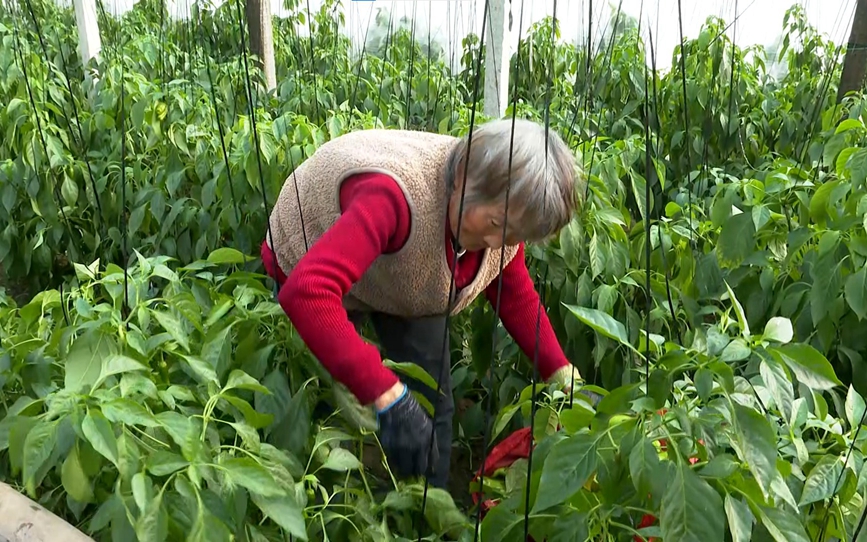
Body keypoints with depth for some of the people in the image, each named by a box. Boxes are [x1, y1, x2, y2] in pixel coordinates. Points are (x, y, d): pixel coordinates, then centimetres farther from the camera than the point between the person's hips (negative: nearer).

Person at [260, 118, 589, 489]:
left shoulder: (500, 204, -22)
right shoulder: (397, 193, -44)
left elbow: (517, 299, -7)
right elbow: (306, 292, -54)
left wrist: (567, 379, -17)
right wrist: (389, 398, -55)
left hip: (408, 280, 5)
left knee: (433, 406, 1)